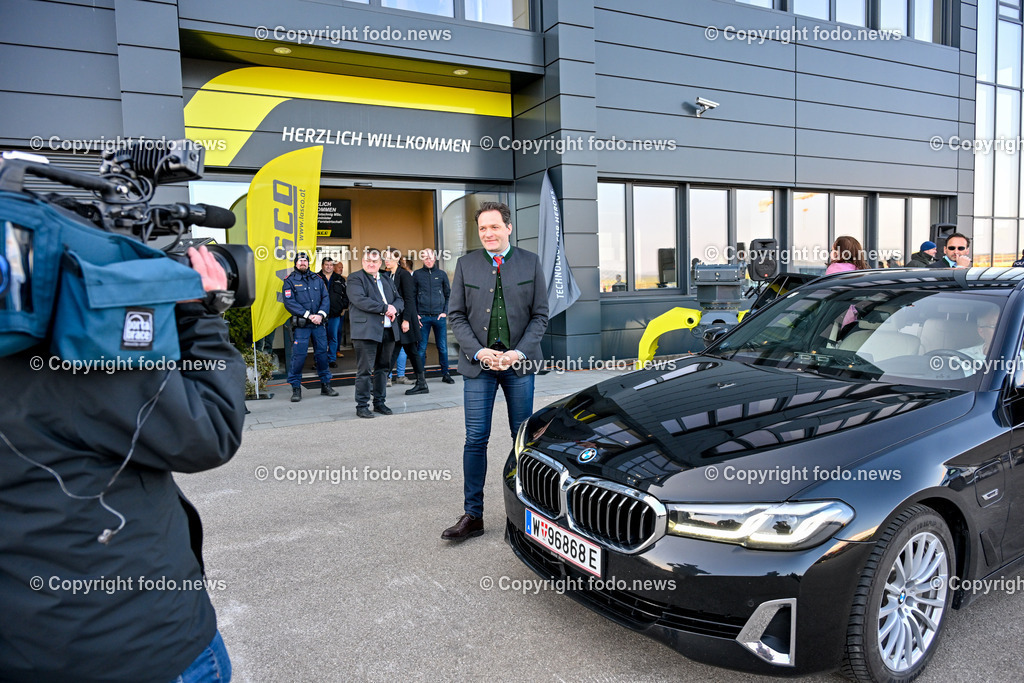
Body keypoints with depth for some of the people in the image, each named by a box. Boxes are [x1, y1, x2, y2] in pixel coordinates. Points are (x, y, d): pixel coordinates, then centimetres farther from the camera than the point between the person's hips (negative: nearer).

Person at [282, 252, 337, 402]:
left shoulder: (317, 280, 13)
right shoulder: (290, 281, 1)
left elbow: (326, 298, 6)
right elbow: (289, 302, -9)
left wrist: (320, 314, -11)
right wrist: (308, 315, -16)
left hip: (318, 323, 4)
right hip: (300, 325, -3)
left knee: (322, 353, 8)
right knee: (298, 356, -4)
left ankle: (325, 384, 19)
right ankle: (296, 388, 6)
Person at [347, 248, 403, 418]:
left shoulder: (387, 279, 21)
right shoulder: (355, 278, 0)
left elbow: (399, 300, 19)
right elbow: (360, 300, -15)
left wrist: (394, 308, -5)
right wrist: (385, 308, -15)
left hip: (388, 330, 6)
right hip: (366, 331, -6)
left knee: (383, 369, 12)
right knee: (365, 370, -4)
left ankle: (379, 402, 21)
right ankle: (362, 406, 4)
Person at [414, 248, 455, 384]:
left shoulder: (442, 274, 8)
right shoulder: (417, 274, 6)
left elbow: (448, 294, 11)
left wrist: (445, 312, 1)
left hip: (439, 316, 1)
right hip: (423, 317, -1)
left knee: (443, 347, 4)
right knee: (421, 348, 2)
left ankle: (445, 374, 14)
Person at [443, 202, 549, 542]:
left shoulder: (530, 262, 4)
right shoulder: (466, 264, 5)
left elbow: (540, 315, 3)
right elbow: (456, 315, 3)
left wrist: (519, 352, -11)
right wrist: (479, 351, -11)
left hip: (519, 362, 0)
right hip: (478, 362, 0)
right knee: (476, 439, 0)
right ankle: (472, 515, 10)